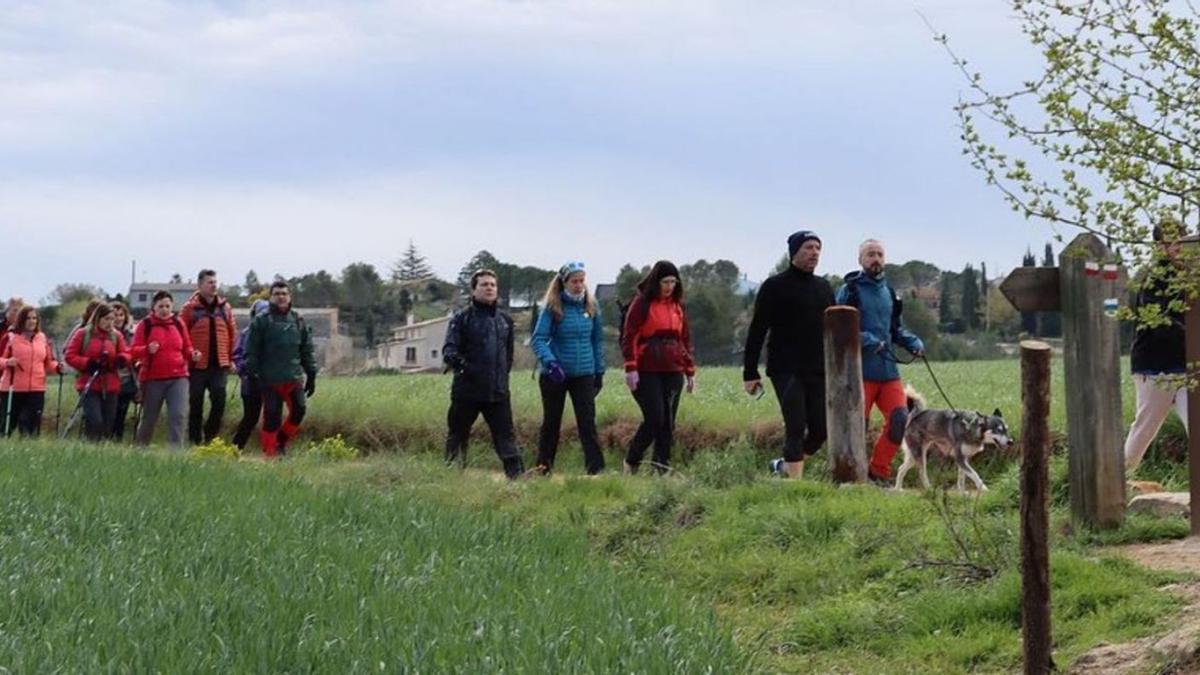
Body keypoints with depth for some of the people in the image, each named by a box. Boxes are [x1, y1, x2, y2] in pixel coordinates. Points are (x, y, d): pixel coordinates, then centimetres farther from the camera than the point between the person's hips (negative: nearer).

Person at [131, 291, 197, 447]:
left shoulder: (178, 323, 8)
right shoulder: (145, 325, -1)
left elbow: (186, 348, 15)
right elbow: (134, 351, -7)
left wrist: (192, 354, -7)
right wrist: (147, 350, -27)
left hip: (178, 377, 2)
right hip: (152, 378, -1)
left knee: (178, 415, -13)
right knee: (149, 418, 9)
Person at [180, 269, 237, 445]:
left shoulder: (224, 307, 9)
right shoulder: (190, 308, -2)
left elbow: (232, 333, 12)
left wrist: (231, 358, 9)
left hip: (219, 364, 3)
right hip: (197, 365, -2)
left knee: (219, 401, -7)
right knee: (196, 404, 4)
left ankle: (210, 436, 8)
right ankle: (194, 441, 12)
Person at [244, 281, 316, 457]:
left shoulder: (297, 321, 13)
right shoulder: (261, 321, 1)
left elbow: (307, 350, 16)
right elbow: (251, 351, -1)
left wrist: (311, 375, 13)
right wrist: (253, 374, -9)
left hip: (294, 378, 4)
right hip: (270, 380, -3)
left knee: (299, 410, -7)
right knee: (272, 417, -3)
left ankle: (281, 441, 14)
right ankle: (269, 453, 6)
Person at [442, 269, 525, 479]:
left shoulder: (505, 320, 14)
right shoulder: (462, 319, -1)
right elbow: (449, 351, -11)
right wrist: (463, 365, -29)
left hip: (498, 392, 3)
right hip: (467, 391, -3)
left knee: (506, 436, 0)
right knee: (457, 436, 6)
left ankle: (517, 475, -2)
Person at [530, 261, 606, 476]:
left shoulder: (591, 307, 4)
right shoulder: (552, 308, -8)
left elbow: (597, 341, 12)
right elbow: (538, 339, -13)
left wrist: (600, 371, 10)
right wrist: (550, 362, -28)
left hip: (584, 374, 2)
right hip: (555, 375, -2)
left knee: (588, 422, -6)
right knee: (551, 423, 9)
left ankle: (596, 469, -9)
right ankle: (543, 469, 21)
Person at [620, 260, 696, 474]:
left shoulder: (678, 306, 15)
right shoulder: (642, 303, -2)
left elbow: (685, 340, 19)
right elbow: (629, 337, -6)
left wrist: (690, 371, 15)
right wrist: (630, 368, -14)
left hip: (673, 372, 5)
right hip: (647, 373, -5)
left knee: (668, 423, 3)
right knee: (655, 419, -12)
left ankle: (663, 470, 7)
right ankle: (631, 462, 6)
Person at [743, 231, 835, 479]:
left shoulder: (824, 288, 15)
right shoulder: (775, 287, -3)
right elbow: (756, 332, -4)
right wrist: (750, 373, -9)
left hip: (819, 372, 6)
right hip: (786, 372, -6)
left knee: (821, 430, 3)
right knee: (796, 428, -10)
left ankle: (785, 465, 24)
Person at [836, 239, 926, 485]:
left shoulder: (888, 292, 17)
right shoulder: (850, 290, -2)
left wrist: (914, 342, 7)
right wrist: (867, 341, -20)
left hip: (888, 370, 6)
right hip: (860, 370, -6)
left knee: (899, 419, -4)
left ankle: (879, 472, 9)